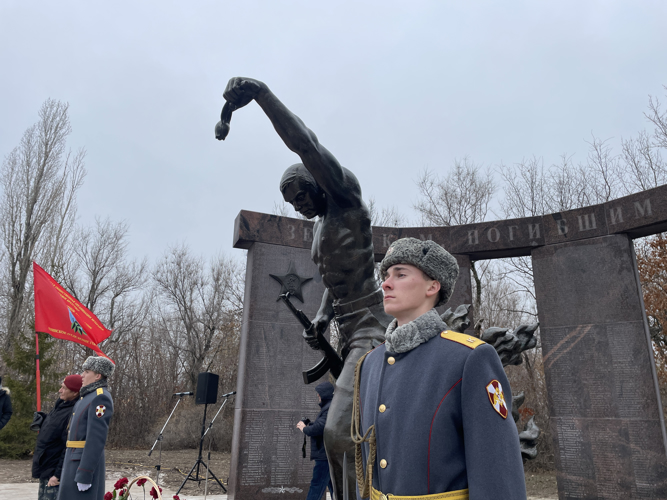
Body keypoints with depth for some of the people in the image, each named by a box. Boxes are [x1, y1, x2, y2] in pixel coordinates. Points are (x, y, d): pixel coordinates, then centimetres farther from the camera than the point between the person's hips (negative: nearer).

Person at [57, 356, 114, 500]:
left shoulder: (101, 398, -15)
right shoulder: (88, 396, 16)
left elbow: (97, 438, -21)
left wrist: (84, 475, -22)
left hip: (86, 463, -10)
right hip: (76, 460, 10)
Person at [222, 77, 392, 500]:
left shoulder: (345, 196, -4)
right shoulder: (319, 227, 21)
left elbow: (306, 145, -19)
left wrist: (262, 93, -24)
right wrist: (321, 320, 12)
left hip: (373, 327, -10)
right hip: (351, 334, 10)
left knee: (341, 432, -23)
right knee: (340, 436, 14)